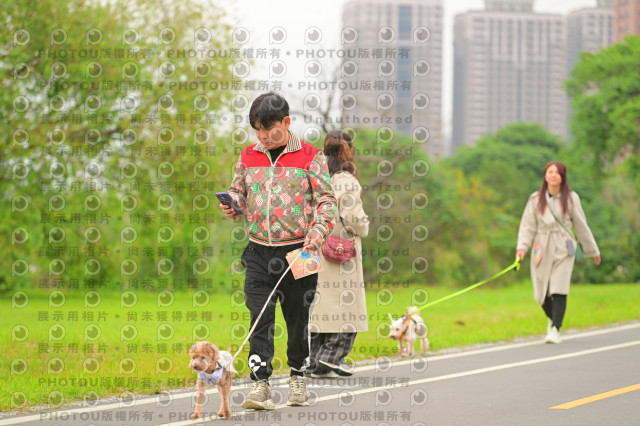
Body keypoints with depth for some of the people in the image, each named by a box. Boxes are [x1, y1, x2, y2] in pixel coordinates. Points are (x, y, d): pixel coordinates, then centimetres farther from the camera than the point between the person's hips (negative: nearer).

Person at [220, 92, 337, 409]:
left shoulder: (309, 157, -2)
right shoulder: (248, 157, 8)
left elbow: (327, 200, -2)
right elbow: (238, 192, 17)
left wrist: (317, 232, -18)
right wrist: (230, 205, -7)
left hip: (297, 250, -2)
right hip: (259, 252, 2)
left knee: (298, 317, 9)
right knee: (260, 316, -8)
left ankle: (298, 378, 24)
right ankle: (260, 384, -10)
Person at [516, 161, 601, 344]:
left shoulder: (571, 198, 2)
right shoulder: (536, 199, 3)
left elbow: (581, 226, 9)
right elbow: (527, 225, 2)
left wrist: (593, 251, 14)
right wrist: (522, 247, -13)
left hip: (563, 249, -2)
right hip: (542, 250, 2)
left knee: (559, 290, -16)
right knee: (542, 293, 5)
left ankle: (555, 330, -15)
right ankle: (552, 318, 35)